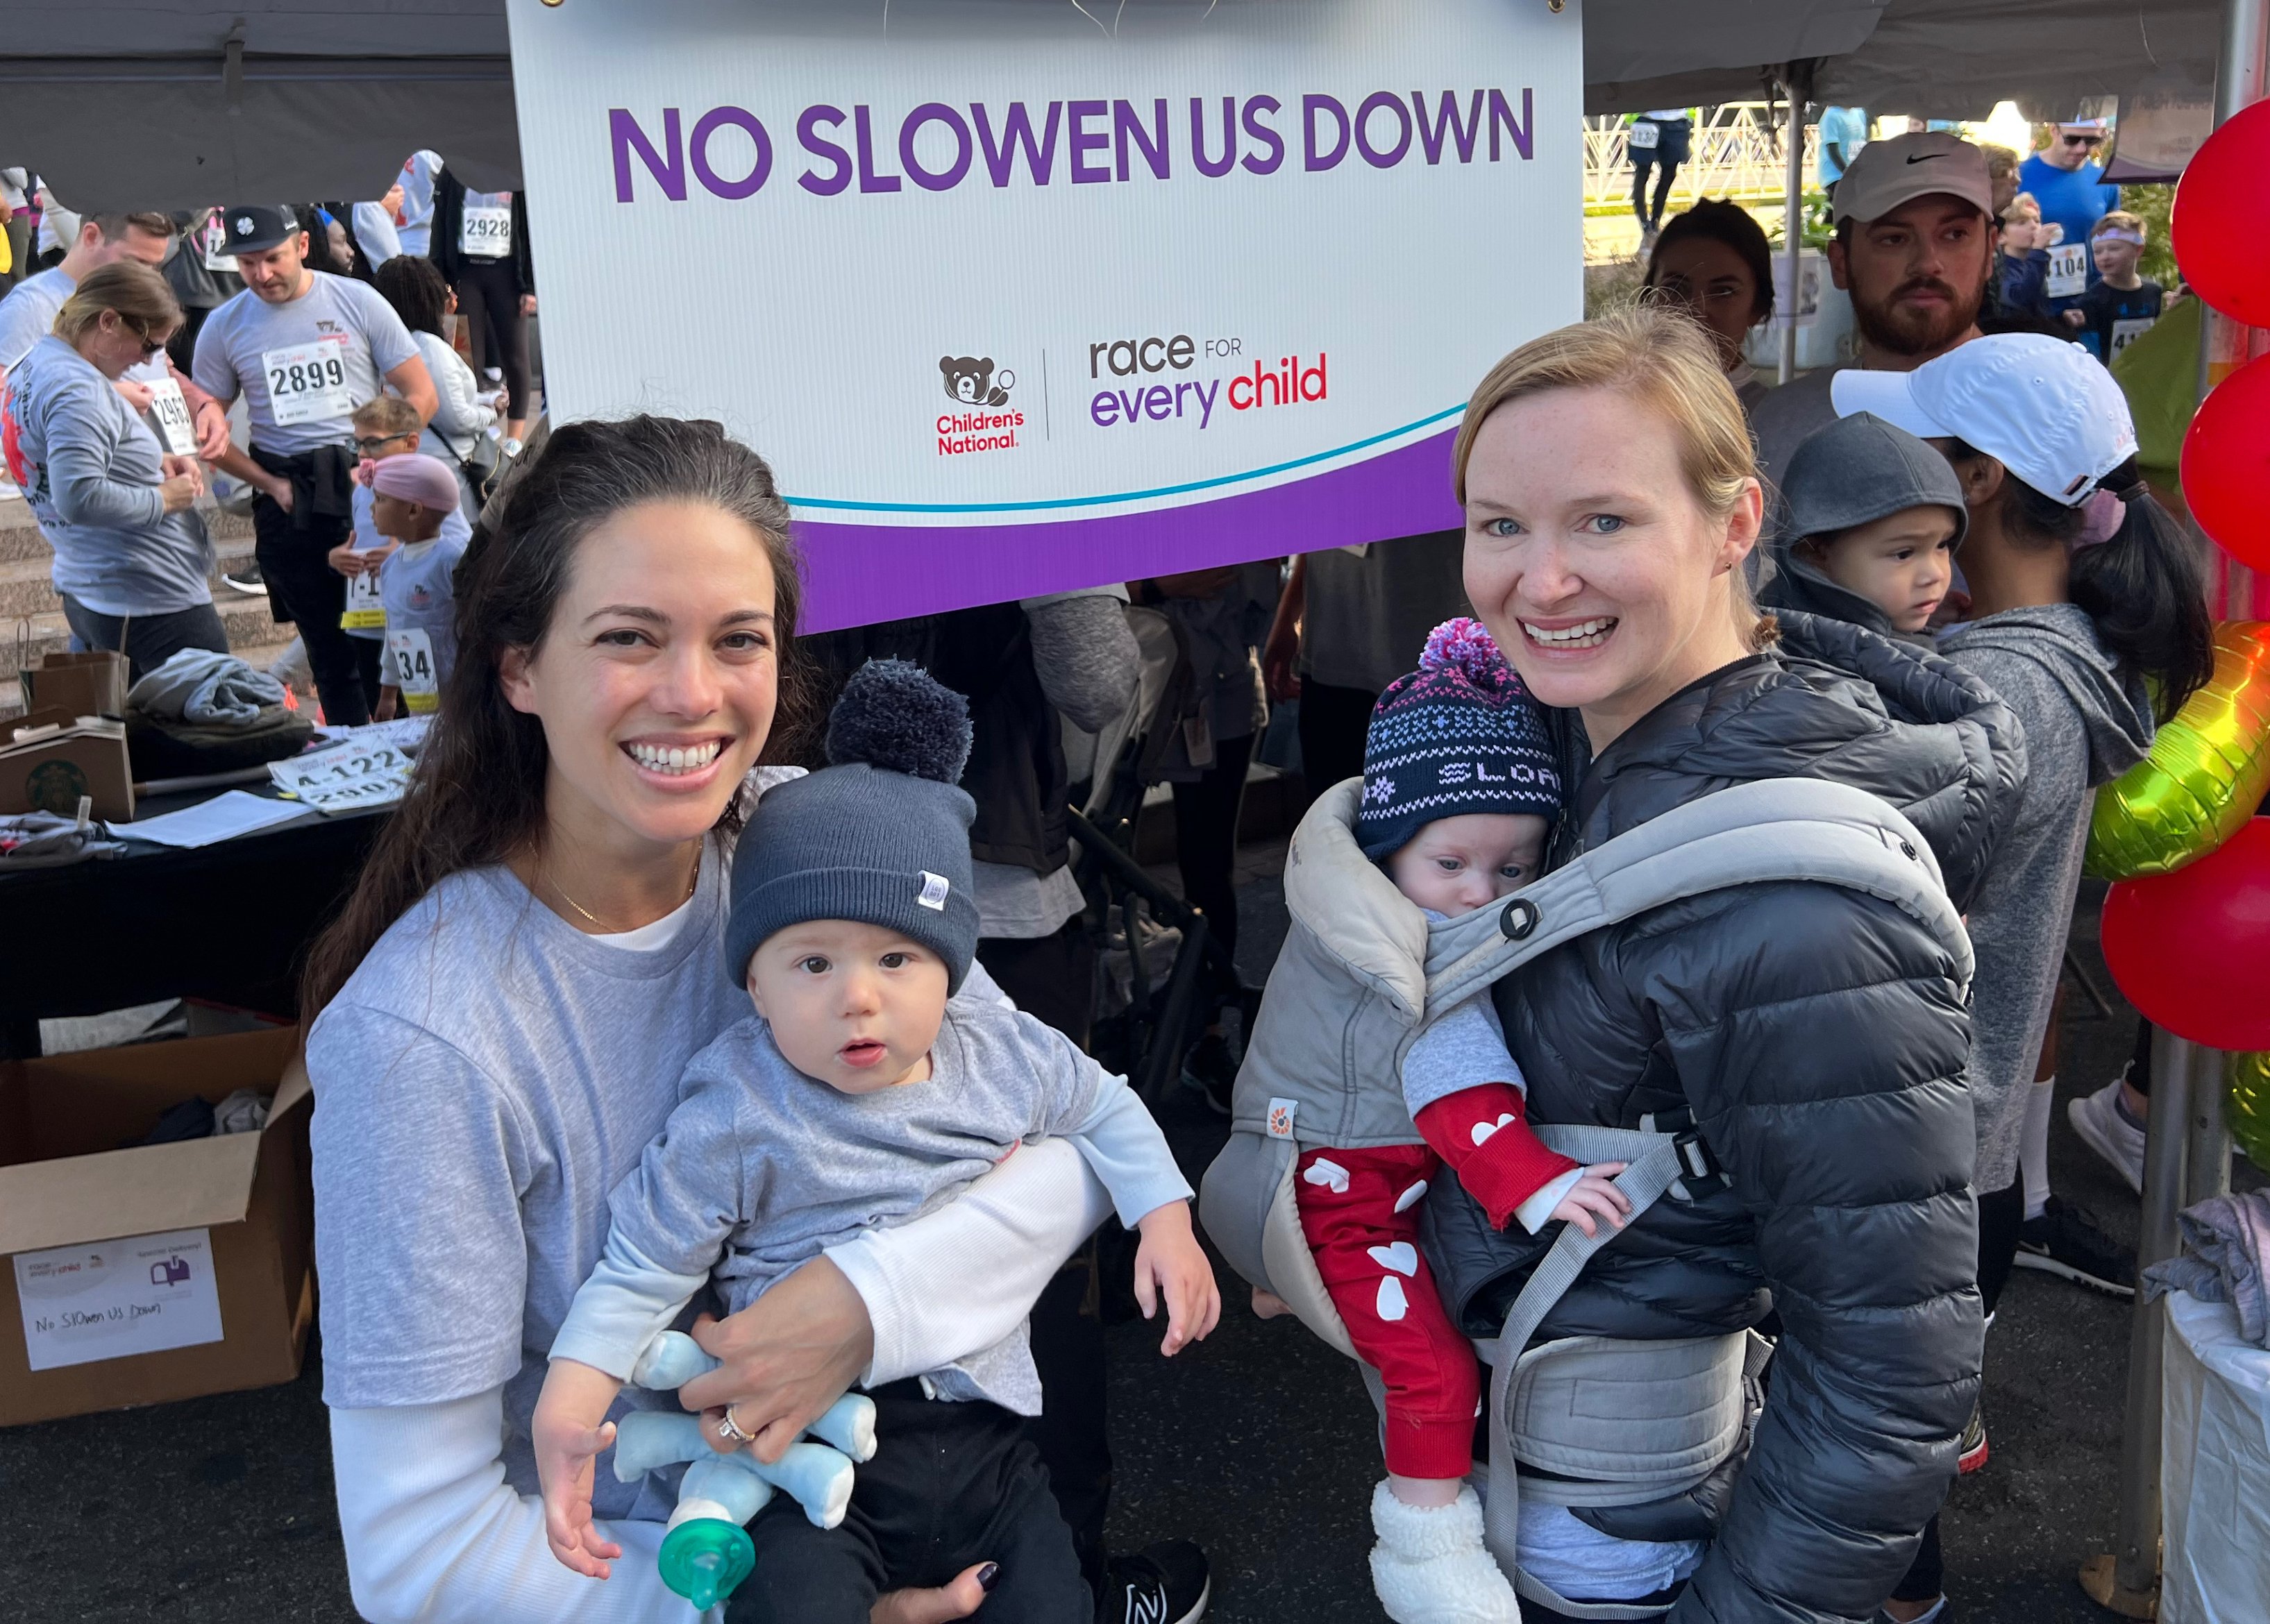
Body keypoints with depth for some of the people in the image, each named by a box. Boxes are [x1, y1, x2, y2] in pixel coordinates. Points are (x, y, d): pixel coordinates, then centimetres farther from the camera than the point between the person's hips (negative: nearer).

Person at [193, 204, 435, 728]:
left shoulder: (356, 302, -1)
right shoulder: (224, 327, 4)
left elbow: (421, 394, 0)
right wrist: (271, 485, -5)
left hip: (369, 487, -2)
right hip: (289, 503, 2)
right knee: (330, 649, 9)